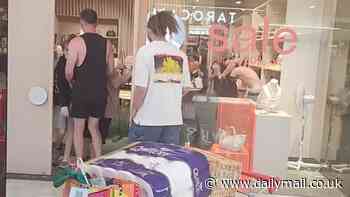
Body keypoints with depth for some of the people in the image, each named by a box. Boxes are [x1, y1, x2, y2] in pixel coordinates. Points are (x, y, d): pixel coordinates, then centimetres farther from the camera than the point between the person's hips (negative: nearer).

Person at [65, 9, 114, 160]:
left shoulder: (76, 42, -11)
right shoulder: (106, 43, 2)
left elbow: (69, 71, -13)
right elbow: (110, 70, 6)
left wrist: (72, 82, 7)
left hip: (81, 91, -4)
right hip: (100, 92, 4)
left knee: (78, 128, 10)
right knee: (94, 127, 18)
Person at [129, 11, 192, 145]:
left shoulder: (145, 51, -8)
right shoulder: (180, 54, 4)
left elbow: (140, 88, -13)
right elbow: (185, 88, 8)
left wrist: (133, 113, 2)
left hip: (148, 119, -4)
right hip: (174, 119, 4)